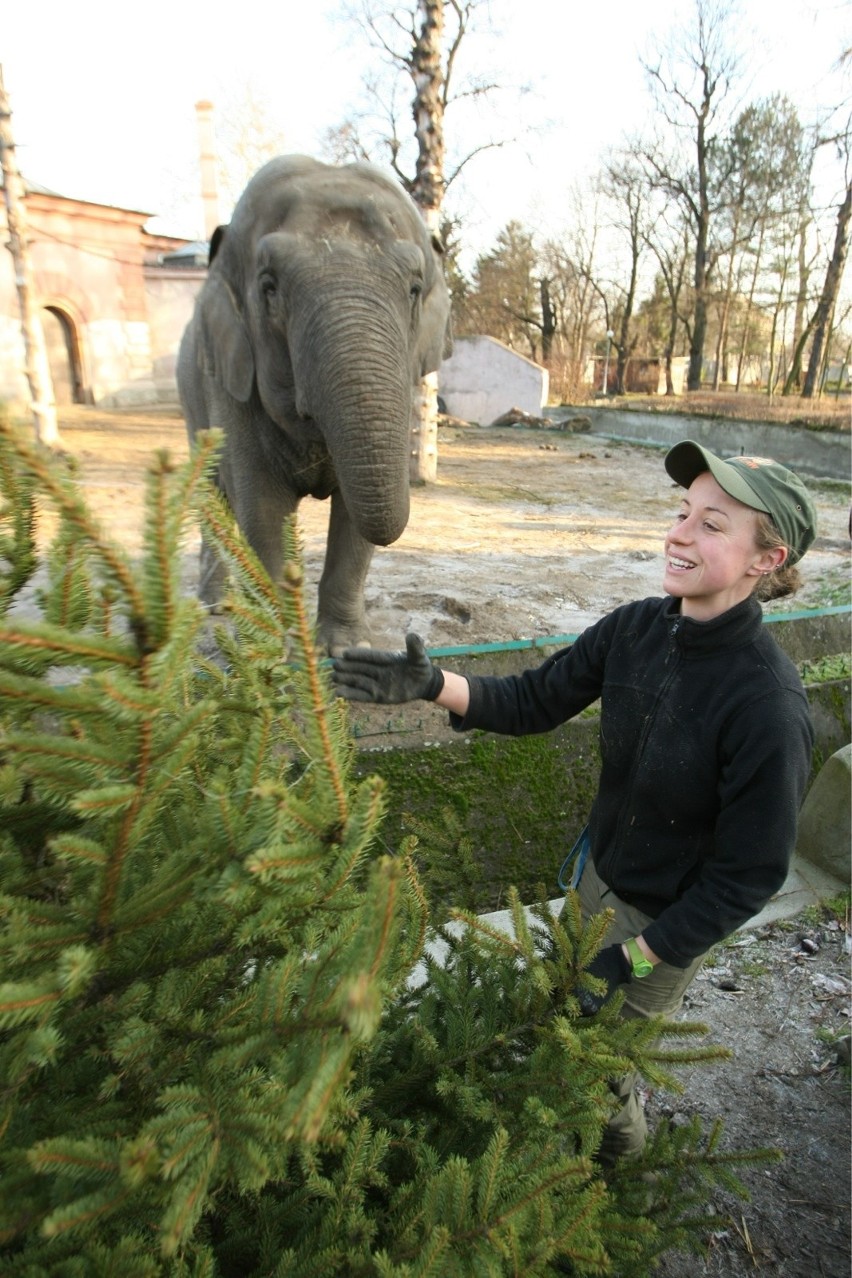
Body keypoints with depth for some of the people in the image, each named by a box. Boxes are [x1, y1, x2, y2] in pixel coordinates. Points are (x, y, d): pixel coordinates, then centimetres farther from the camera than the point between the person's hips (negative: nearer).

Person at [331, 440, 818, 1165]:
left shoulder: (767, 704, -33)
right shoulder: (635, 628, -16)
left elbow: (750, 875, -24)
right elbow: (537, 700, -7)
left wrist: (637, 957, -20)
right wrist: (433, 686, -24)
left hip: (674, 919, -5)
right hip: (600, 875, 6)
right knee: (577, 1013, 30)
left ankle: (620, 1138, 57)